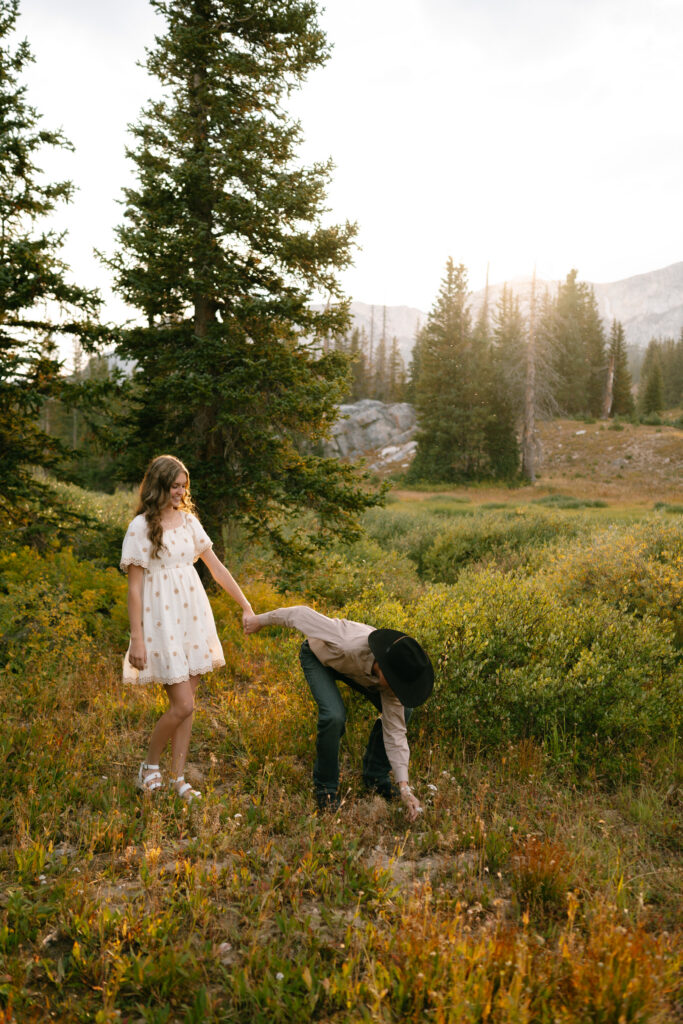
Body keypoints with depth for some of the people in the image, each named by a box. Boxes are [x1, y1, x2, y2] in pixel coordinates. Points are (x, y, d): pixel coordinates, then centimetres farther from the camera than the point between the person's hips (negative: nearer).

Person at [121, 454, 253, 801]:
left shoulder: (188, 520, 9)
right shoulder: (141, 527, -8)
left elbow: (216, 567, 13)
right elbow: (134, 586, -9)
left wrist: (246, 606, 12)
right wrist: (137, 639, -13)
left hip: (193, 616, 6)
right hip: (162, 620, -6)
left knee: (186, 703, 9)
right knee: (182, 705, -8)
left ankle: (177, 777, 22)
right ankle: (150, 766, 17)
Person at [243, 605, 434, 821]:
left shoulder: (393, 675, -28)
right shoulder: (349, 643, -46)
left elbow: (394, 732, -21)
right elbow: (302, 614, -35)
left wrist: (404, 787, -27)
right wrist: (261, 620, -18)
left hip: (356, 666, 5)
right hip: (318, 656, -4)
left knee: (402, 712, -10)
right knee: (334, 716, -29)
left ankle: (375, 776, 10)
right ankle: (325, 786, -3)